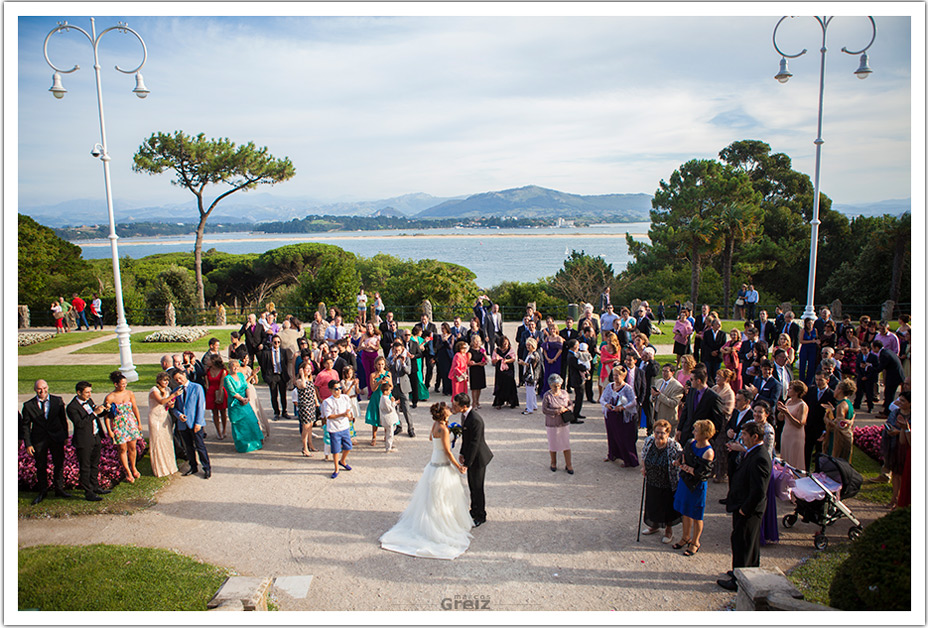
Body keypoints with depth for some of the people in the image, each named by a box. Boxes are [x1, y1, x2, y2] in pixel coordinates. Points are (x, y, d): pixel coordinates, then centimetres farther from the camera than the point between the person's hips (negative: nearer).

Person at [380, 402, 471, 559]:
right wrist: (458, 466, -11)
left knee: (430, 497, 19)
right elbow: (447, 451, -21)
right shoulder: (443, 429, -24)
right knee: (444, 498, 4)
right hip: (443, 468, -8)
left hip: (434, 464, 8)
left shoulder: (436, 424, 0)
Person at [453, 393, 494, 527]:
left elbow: (474, 444, -28)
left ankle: (481, 516, 24)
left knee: (478, 488, 6)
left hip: (478, 458, -9)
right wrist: (462, 453, 4)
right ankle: (474, 510, 41)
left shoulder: (475, 420, -32)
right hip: (470, 455, 9)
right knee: (472, 486, 23)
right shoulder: (464, 415, -3)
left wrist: (467, 464, -23)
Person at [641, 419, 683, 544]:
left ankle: (669, 530, 39)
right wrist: (643, 468, 1)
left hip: (668, 485, -4)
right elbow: (643, 455, 9)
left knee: (668, 507, 14)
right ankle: (655, 526, 49)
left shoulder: (675, 447, -25)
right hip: (651, 482, 4)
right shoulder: (649, 441, -12)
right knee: (652, 504, 22)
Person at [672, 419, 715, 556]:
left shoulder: (708, 452, -24)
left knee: (696, 516, 10)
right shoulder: (691, 442, -2)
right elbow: (683, 457, 12)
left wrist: (686, 467, -17)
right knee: (686, 512, 21)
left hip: (697, 486, -7)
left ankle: (695, 543, 28)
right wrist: (678, 462, -9)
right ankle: (686, 537, 39)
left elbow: (701, 473, -24)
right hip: (684, 481, 7)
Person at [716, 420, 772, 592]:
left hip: (747, 510, -10)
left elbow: (758, 491, -28)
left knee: (741, 543, 3)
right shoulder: (752, 452, 4)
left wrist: (744, 509, -21)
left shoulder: (760, 458, -28)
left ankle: (738, 581, 15)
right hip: (750, 509, 10)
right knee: (751, 543, 23)